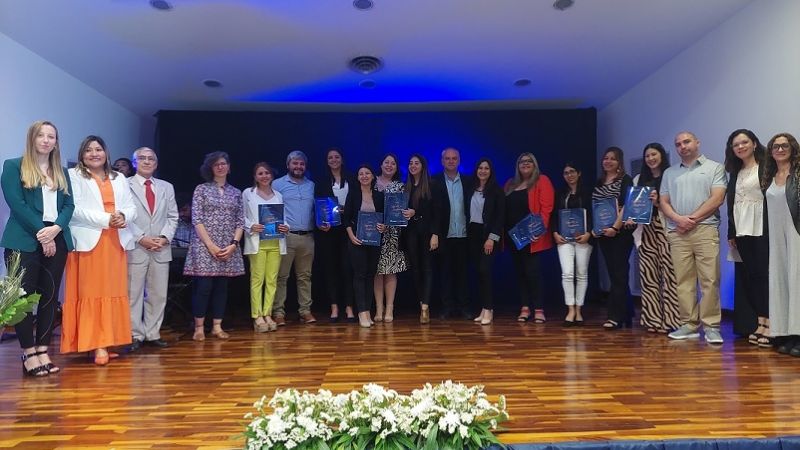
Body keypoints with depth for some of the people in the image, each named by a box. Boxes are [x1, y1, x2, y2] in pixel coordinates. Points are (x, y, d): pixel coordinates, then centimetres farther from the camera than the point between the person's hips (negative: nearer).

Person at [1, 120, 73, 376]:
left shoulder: (61, 172, 17)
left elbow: (69, 205, 8)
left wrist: (55, 229, -11)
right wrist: (41, 233, -13)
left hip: (56, 239, 4)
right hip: (25, 240, -4)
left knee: (50, 296, 4)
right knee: (24, 296, -3)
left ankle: (43, 351, 10)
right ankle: (29, 354, 5)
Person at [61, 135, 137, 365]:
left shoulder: (119, 178, 19)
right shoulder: (74, 176, 5)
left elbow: (132, 209, 12)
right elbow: (76, 209, -8)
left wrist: (123, 217, -10)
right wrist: (106, 219, -18)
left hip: (116, 242, 4)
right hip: (89, 241, -4)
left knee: (113, 292, 3)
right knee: (91, 293, -5)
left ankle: (106, 342, 9)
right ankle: (97, 345, -4)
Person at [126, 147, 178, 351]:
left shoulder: (166, 187, 15)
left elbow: (173, 217, 11)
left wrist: (165, 237, -4)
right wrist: (141, 238, -12)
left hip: (161, 249, 4)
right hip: (135, 248, -4)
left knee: (158, 294, 6)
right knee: (134, 294, 1)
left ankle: (152, 334, 15)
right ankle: (136, 335, 10)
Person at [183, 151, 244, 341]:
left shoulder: (236, 193, 11)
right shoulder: (201, 189, 2)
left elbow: (240, 222, 8)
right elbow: (196, 220, -5)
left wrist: (234, 244, -7)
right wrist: (210, 244, -13)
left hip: (228, 248, 3)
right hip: (205, 246, -3)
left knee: (222, 287, 6)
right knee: (203, 286, -6)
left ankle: (217, 327, 13)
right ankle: (199, 328, 6)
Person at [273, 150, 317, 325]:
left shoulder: (312, 186, 15)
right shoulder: (278, 184, 4)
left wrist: (321, 224, -1)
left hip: (307, 237, 4)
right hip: (285, 236, -4)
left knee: (305, 276, 9)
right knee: (281, 276, -1)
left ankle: (305, 311, 15)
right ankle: (278, 312, 4)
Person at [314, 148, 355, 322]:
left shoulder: (352, 181, 9)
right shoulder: (321, 183, 9)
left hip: (346, 228, -1)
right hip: (328, 229, 1)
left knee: (347, 266, -4)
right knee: (330, 267, 2)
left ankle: (349, 306, 2)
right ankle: (334, 306, 8)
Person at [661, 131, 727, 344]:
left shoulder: (714, 167, 9)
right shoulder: (669, 173, 19)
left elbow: (717, 199, -3)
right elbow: (663, 202, 13)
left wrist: (692, 219, -8)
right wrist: (678, 219, -6)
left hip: (705, 229, -3)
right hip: (677, 232, 3)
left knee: (709, 279, -7)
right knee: (683, 280, 2)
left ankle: (710, 326, -1)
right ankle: (689, 324, 8)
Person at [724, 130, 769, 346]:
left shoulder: (766, 167, -2)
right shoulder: (735, 172, 16)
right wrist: (731, 232, 14)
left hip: (762, 229, -6)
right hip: (742, 231, 6)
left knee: (765, 275, -4)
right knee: (751, 276, 7)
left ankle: (769, 324, 2)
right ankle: (760, 323, 14)